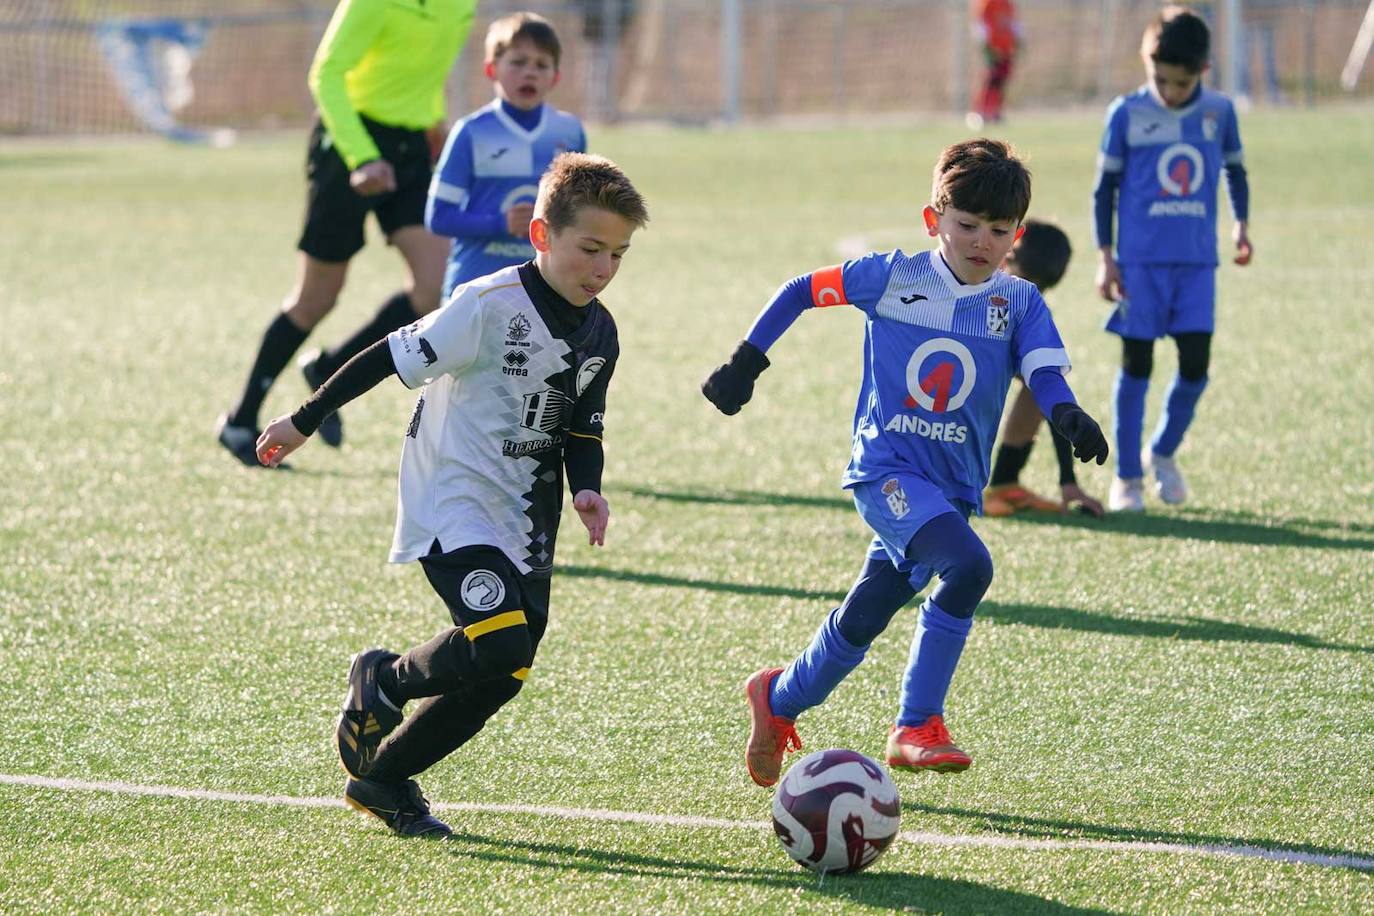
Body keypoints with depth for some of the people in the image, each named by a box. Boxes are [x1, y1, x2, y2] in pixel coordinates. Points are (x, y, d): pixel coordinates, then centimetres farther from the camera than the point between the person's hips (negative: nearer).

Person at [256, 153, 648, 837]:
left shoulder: (599, 333, 4)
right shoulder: (491, 305, -18)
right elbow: (394, 358, -12)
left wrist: (585, 489, -4)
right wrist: (305, 422, -7)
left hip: (522, 521, 7)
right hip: (450, 502, -7)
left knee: (501, 677, 4)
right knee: (499, 644, -25)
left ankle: (383, 778, 23)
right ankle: (386, 680, 5)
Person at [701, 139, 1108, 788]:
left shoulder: (1019, 303, 4)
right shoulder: (892, 278, -1)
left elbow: (1045, 373, -9)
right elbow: (802, 291, 10)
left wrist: (1068, 416, -31)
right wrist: (745, 362, 6)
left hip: (952, 487, 4)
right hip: (886, 471, -4)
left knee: (861, 623, 7)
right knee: (968, 565, -28)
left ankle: (779, 698, 35)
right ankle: (917, 727, -20)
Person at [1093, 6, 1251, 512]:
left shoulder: (1219, 111, 4)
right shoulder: (1126, 114, -3)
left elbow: (1235, 170, 20)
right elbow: (1105, 187, 3)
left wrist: (1241, 224, 8)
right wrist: (1104, 256, -1)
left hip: (1198, 261, 2)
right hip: (1141, 261, -2)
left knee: (1196, 364, -4)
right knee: (1136, 364, 0)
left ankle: (1163, 452, 22)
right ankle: (1126, 478, 9)